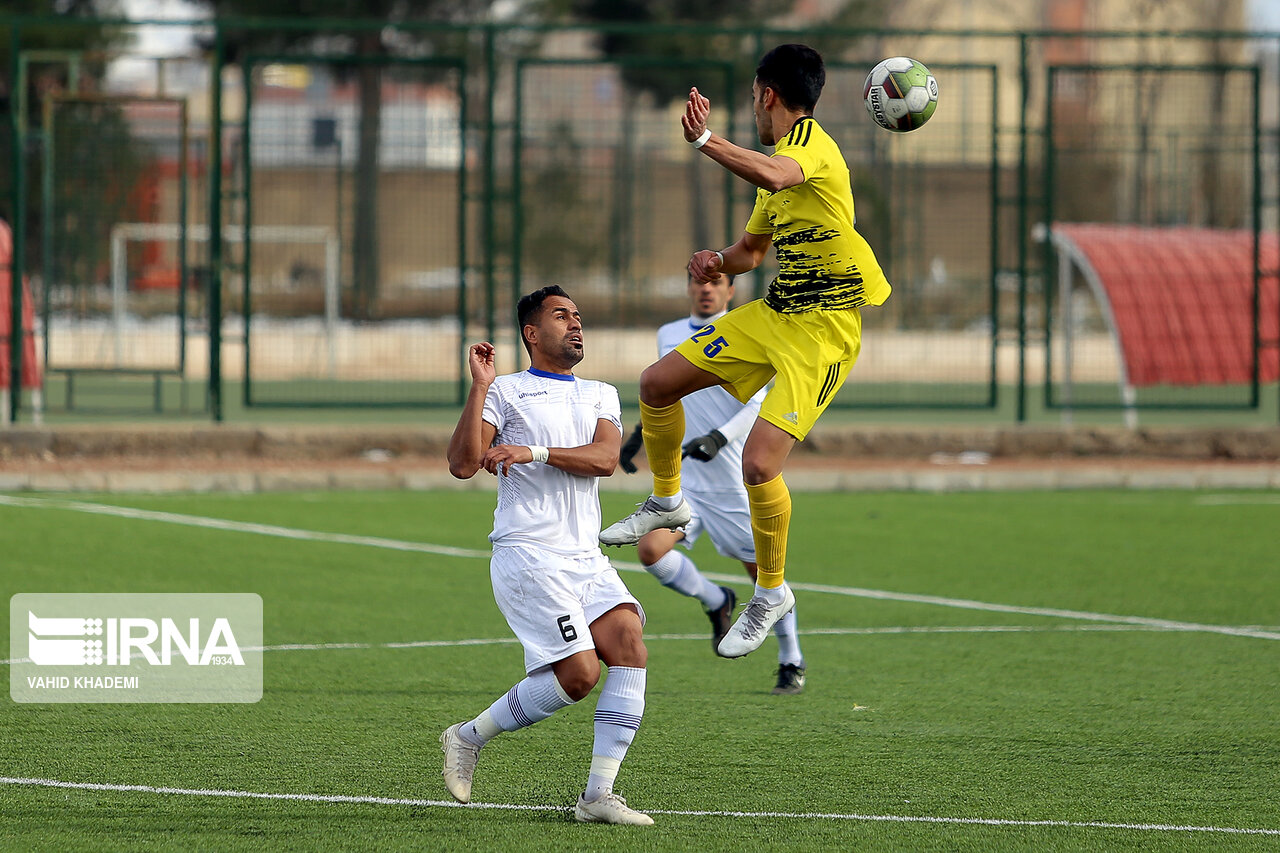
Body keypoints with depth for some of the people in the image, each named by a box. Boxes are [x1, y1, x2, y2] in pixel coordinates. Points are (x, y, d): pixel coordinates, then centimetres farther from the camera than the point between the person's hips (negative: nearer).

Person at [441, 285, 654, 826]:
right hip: (528, 554, -6)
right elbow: (463, 465, -8)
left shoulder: (601, 395, 18)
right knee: (579, 673, -17)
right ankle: (470, 737, 5)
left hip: (586, 559, 6)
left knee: (630, 645, -16)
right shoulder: (505, 391, 5)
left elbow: (604, 458, -2)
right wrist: (480, 387, -12)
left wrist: (534, 452, -15)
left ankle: (598, 795, -14)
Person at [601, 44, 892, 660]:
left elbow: (773, 176, -41)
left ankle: (772, 591, 3)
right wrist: (719, 261, 6)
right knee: (658, 382, 10)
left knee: (759, 462, -18)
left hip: (823, 330, -10)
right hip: (773, 314, 10)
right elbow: (751, 250, 27)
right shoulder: (778, 159, 16)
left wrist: (704, 140, -38)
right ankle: (666, 501, 32)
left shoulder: (809, 141, -15)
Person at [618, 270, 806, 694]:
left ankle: (791, 665, 23)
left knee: (763, 571, 3)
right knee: (650, 548, -18)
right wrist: (641, 434, 20)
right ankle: (716, 602, 11)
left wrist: (719, 437, -27)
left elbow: (762, 404, -14)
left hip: (737, 480, -4)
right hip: (682, 478, 4)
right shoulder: (669, 336, 10)